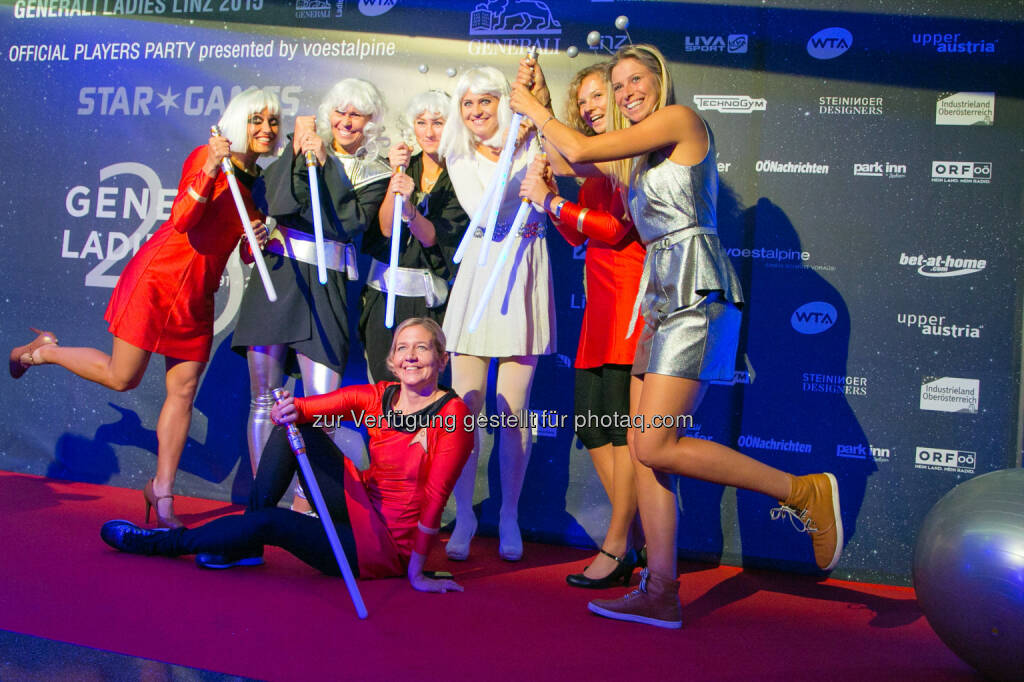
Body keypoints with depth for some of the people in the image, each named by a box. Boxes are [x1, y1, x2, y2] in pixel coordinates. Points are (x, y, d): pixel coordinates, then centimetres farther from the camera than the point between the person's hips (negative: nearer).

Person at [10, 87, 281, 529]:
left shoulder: (260, 182, 10)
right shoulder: (205, 157, -9)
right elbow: (181, 220, -22)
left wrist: (259, 239, -8)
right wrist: (209, 171, -32)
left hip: (198, 293, 6)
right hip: (161, 275, -6)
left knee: (183, 390, 2)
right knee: (121, 378, 1)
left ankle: (162, 491, 11)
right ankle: (43, 351, 28)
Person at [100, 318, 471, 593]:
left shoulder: (451, 414, -16)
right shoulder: (375, 398, 1)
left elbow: (435, 497, -19)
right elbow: (306, 408, -8)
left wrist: (416, 572, -20)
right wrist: (291, 409, -33)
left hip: (386, 547, -6)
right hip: (360, 508, 6)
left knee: (271, 522, -21)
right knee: (291, 426, -5)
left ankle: (160, 543, 4)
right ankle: (246, 544, -1)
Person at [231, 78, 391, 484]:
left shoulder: (375, 175, 9)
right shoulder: (296, 153, 10)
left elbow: (352, 224, -9)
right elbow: (278, 202, -7)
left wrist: (325, 164, -9)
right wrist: (299, 151, -13)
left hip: (325, 288, -1)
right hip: (276, 277, 1)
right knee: (263, 399, 4)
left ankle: (303, 498, 9)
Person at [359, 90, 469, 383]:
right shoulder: (400, 166, 6)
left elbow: (435, 238, -14)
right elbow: (385, 228, -6)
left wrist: (409, 206, -31)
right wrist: (396, 177, -17)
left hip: (429, 299, -3)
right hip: (384, 294, 3)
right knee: (381, 388, 5)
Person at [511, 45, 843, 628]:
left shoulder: (682, 119, -2)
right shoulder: (642, 152, 25)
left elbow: (581, 151, -6)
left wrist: (532, 107, 9)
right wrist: (538, 105, 25)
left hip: (695, 293, -9)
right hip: (663, 297, 9)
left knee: (655, 445, -16)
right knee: (643, 447, 2)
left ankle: (805, 492, -5)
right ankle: (661, 592, 6)